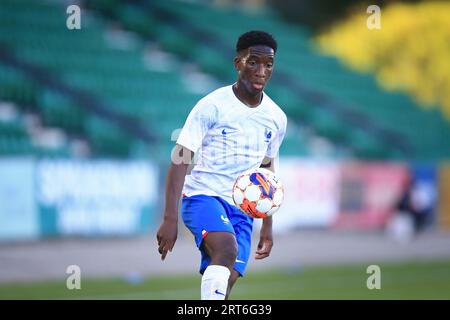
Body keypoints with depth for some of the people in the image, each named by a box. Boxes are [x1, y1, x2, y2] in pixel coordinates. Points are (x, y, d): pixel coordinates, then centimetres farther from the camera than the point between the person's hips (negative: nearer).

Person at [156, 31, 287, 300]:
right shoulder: (212, 106, -10)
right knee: (227, 249, -33)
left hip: (242, 209, 5)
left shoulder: (277, 118, 7)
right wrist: (170, 219, -20)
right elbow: (180, 160, -12)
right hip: (202, 196, -5)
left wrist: (267, 226, 23)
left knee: (223, 286, -5)